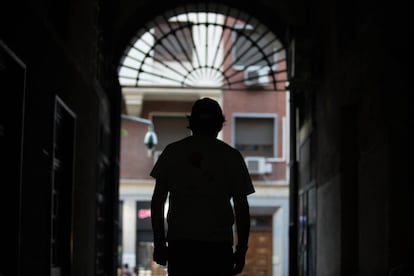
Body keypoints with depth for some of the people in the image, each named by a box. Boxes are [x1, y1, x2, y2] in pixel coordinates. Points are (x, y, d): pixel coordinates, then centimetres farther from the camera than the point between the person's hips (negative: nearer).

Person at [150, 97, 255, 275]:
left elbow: (157, 201, 6)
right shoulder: (231, 156, 5)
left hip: (179, 243, 1)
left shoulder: (173, 152, 8)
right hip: (218, 246, -1)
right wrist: (241, 249, 10)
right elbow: (241, 207, 4)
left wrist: (159, 242, 11)